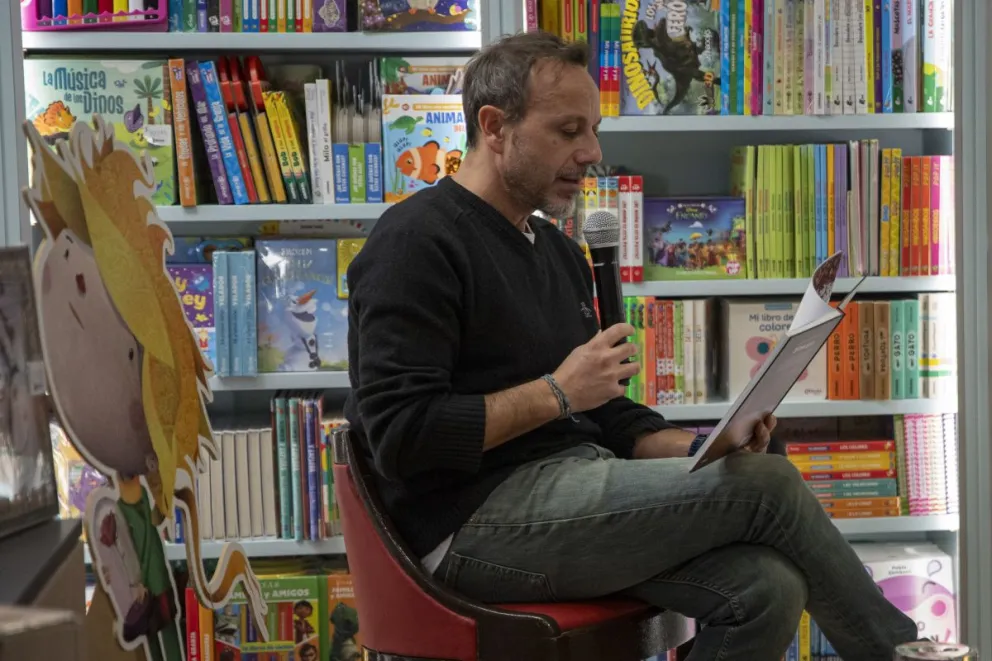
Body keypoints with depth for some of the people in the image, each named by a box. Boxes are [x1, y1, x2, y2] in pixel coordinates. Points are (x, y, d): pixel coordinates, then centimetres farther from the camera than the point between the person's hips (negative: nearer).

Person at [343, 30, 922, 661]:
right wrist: (556, 392, -14)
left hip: (573, 497, 9)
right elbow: (401, 434, -17)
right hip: (476, 520, -8)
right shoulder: (417, 242, -8)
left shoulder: (560, 252, 20)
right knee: (767, 483, -15)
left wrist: (701, 446, 3)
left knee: (767, 587, -18)